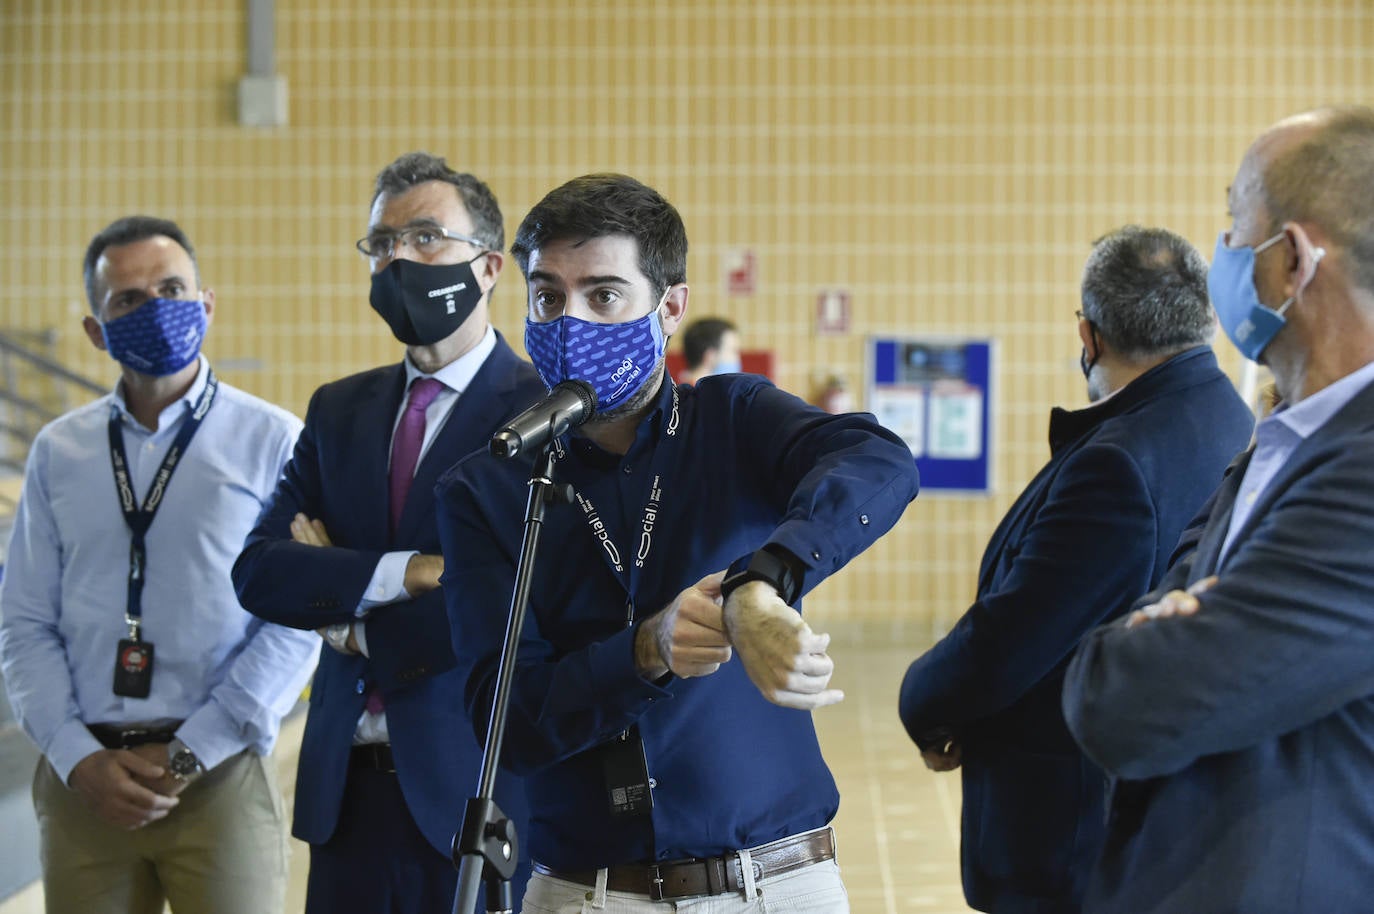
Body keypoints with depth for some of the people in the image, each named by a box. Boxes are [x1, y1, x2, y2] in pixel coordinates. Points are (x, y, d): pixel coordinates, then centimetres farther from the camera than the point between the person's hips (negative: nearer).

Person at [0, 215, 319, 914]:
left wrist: (188, 755, -10)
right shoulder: (58, 451, 10)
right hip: (81, 783, 2)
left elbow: (298, 621, -6)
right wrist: (79, 758, -6)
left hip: (220, 779, -2)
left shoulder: (274, 442, 0)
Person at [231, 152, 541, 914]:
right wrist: (406, 571, -16)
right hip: (347, 786, 5)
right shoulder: (340, 410, 12)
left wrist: (355, 627, -5)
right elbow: (259, 571, 0)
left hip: (478, 791, -5)